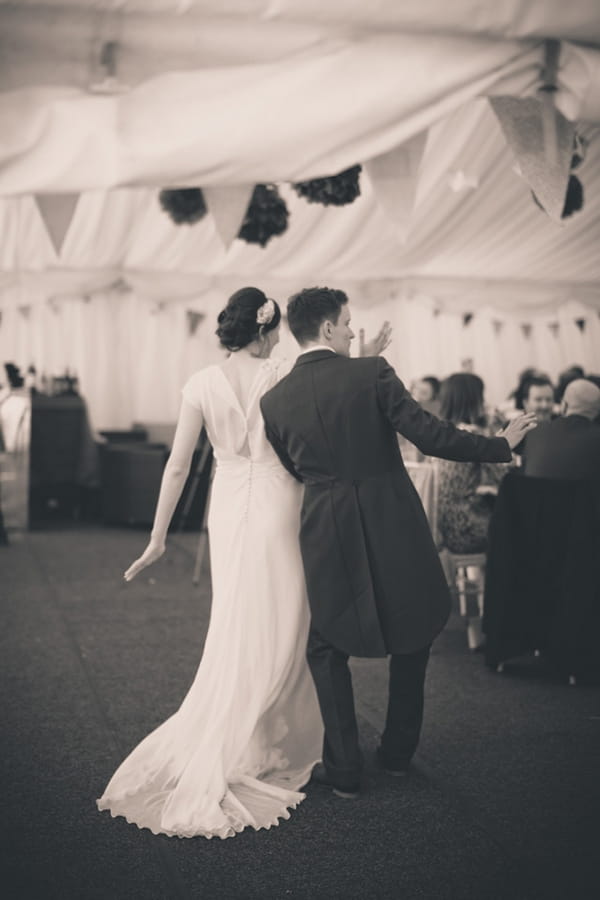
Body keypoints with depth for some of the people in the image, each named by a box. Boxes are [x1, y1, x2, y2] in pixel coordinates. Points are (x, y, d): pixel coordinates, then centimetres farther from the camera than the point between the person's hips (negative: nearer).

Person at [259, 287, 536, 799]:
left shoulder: (274, 401, -1)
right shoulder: (372, 373, -10)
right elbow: (429, 435, -14)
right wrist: (501, 445, -3)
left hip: (328, 537, 1)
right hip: (394, 527, -1)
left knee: (327, 648, 16)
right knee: (412, 634, 21)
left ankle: (344, 770, 16)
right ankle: (398, 752, 30)